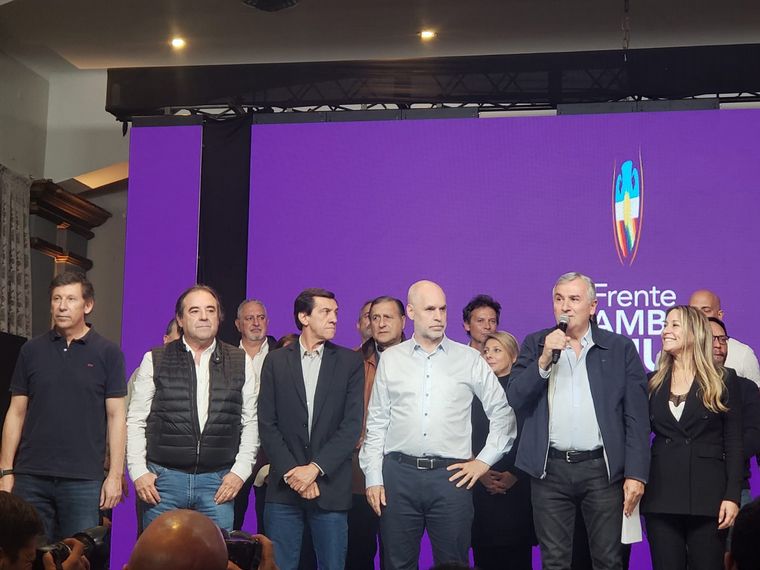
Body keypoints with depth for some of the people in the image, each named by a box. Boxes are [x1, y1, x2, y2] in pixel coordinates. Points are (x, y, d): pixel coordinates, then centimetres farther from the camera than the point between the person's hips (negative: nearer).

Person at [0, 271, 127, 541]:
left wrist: (115, 475, -5)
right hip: (31, 476, 2)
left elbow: (115, 416, 1)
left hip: (84, 479, -2)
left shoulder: (108, 353, 2)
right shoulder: (32, 350, 9)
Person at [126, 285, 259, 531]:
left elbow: (251, 423, 9)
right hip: (163, 479, -1)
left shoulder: (241, 363, 9)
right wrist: (138, 472, -3)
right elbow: (136, 420, 6)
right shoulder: (155, 360, 6)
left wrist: (240, 471, 0)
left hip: (218, 483, 1)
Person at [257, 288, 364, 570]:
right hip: (284, 486, 1)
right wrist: (291, 471, -9)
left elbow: (352, 425, -2)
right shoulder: (275, 361, 8)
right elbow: (267, 423, 2)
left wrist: (315, 468, -11)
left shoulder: (350, 362, 5)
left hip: (330, 486, 0)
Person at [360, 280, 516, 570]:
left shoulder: (469, 358, 6)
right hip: (399, 473, 1)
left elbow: (502, 412, 10)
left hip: (451, 475, -1)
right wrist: (373, 478, 3)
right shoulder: (390, 359, 8)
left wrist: (484, 461, 3)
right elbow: (376, 423, 9)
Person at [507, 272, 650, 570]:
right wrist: (544, 359, -13)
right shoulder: (535, 344, 9)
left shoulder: (620, 348, 5)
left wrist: (636, 474, -5)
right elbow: (515, 399, -1)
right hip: (550, 470, 1)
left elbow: (636, 417, 1)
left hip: (601, 469, -1)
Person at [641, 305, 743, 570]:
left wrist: (732, 496, -8)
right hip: (661, 495, 2)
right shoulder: (654, 382, 10)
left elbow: (733, 442, -1)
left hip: (707, 494, -2)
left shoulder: (722, 380, 2)